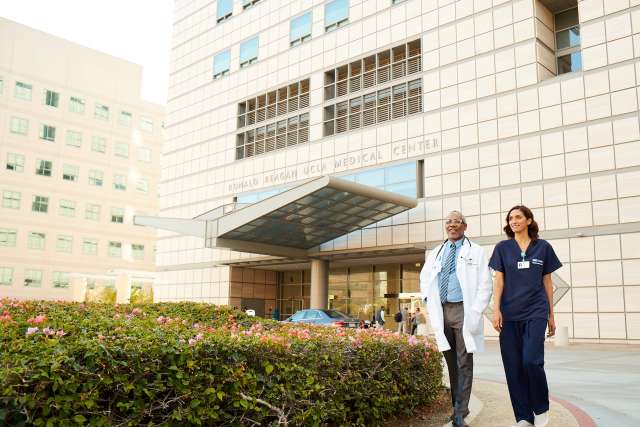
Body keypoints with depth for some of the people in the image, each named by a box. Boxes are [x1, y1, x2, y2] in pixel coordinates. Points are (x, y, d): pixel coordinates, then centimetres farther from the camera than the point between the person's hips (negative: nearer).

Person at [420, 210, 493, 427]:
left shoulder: (475, 251, 3)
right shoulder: (435, 253, 15)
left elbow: (485, 285, -2)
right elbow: (424, 279, 22)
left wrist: (475, 312, -11)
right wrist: (431, 305, 8)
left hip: (463, 310, -4)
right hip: (441, 311, 4)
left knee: (464, 363, -4)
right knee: (450, 362, 10)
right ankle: (455, 405, 20)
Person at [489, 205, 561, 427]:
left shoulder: (543, 247, 7)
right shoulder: (502, 248, 7)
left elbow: (547, 282, 10)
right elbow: (499, 281, 4)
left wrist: (551, 315, 10)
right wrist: (496, 310, -6)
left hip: (536, 312, -1)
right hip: (510, 314, 1)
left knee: (531, 361, -15)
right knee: (513, 366, 0)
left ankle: (541, 409, 10)